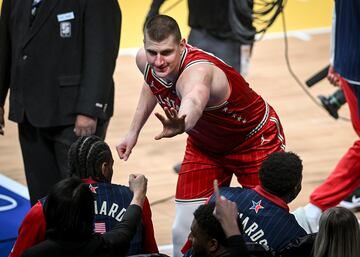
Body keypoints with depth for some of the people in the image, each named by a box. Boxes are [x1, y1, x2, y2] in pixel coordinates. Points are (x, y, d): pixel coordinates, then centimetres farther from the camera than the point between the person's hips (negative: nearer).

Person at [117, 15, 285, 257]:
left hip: (257, 141, -6)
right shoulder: (145, 61, -19)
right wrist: (134, 132, 8)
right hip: (205, 144, 6)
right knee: (184, 232, -3)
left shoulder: (197, 71, -42)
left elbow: (193, 100, -69)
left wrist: (180, 126, -90)